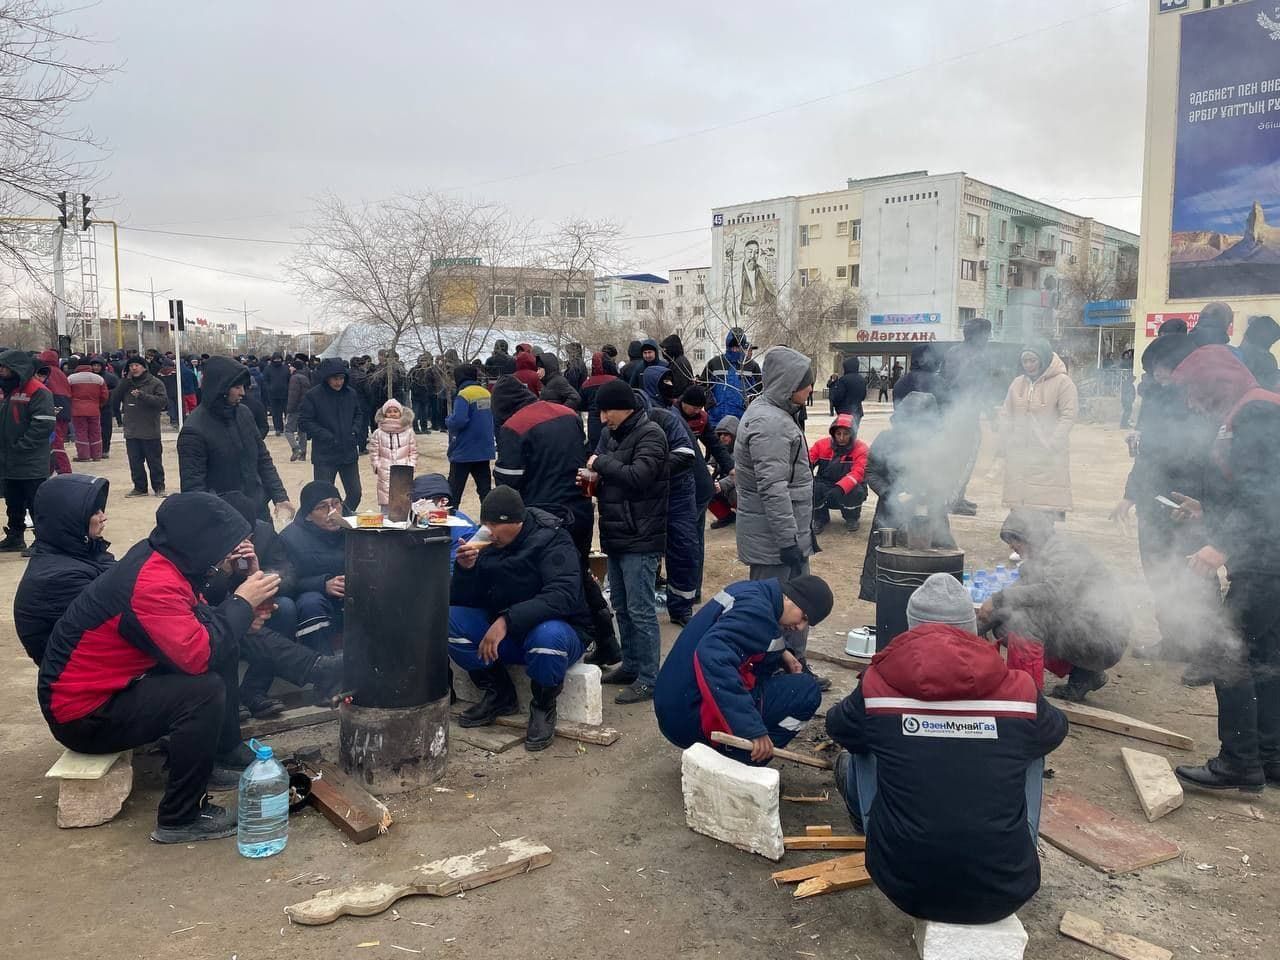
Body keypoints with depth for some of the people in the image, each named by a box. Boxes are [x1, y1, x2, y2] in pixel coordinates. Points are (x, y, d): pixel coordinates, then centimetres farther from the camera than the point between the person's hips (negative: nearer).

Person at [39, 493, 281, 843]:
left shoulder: (155, 556, -2)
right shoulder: (153, 583, -30)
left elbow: (196, 624, 8)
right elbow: (199, 656, -35)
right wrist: (242, 602, -22)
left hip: (112, 682, 10)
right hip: (83, 713, -10)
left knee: (224, 652, 6)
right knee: (205, 690, -28)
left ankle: (225, 753, 19)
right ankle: (180, 818, -13)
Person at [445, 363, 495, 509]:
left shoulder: (463, 395, -16)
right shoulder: (486, 393, 6)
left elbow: (458, 421, -24)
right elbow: (492, 418, 16)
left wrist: (448, 420, -6)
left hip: (464, 451, -6)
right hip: (484, 450, 6)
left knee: (455, 488, 4)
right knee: (484, 487, 9)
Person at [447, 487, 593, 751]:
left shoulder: (552, 540, -17)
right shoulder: (486, 545, -2)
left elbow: (563, 596, -33)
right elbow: (459, 602, -1)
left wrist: (508, 620, -41)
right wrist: (464, 569, -22)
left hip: (560, 628, -5)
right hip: (503, 633, 5)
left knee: (548, 636, -40)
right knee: (450, 619, -16)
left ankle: (543, 706, -8)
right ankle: (499, 694, 3)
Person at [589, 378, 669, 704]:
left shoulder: (650, 434, -12)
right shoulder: (609, 434, 12)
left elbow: (638, 476, -25)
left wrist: (601, 463, -14)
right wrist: (593, 480, -4)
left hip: (640, 538, -9)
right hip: (615, 535, 9)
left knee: (640, 610, -4)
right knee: (621, 606, 17)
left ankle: (648, 679, 4)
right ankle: (630, 665, 30)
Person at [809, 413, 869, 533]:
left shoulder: (861, 449, -11)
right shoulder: (822, 444, -3)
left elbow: (857, 473, -24)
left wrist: (840, 488, -42)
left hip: (849, 489, -1)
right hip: (824, 490, 2)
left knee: (856, 492, -36)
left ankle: (851, 518, 1)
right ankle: (820, 519, 2)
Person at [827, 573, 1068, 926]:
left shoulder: (879, 687, -8)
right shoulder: (1018, 692, -6)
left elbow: (837, 727, 15)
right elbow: (1055, 730, 18)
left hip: (905, 886, 0)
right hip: (1004, 890, 1)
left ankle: (861, 815, 52)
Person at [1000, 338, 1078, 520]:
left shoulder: (1062, 382, -5)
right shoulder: (1017, 383, 13)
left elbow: (1068, 415, -9)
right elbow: (1006, 414, 17)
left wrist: (1052, 444, -15)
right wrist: (1008, 437, 4)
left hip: (1049, 456, -5)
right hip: (1019, 454, 5)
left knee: (1051, 503, -6)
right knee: (1018, 498, 7)